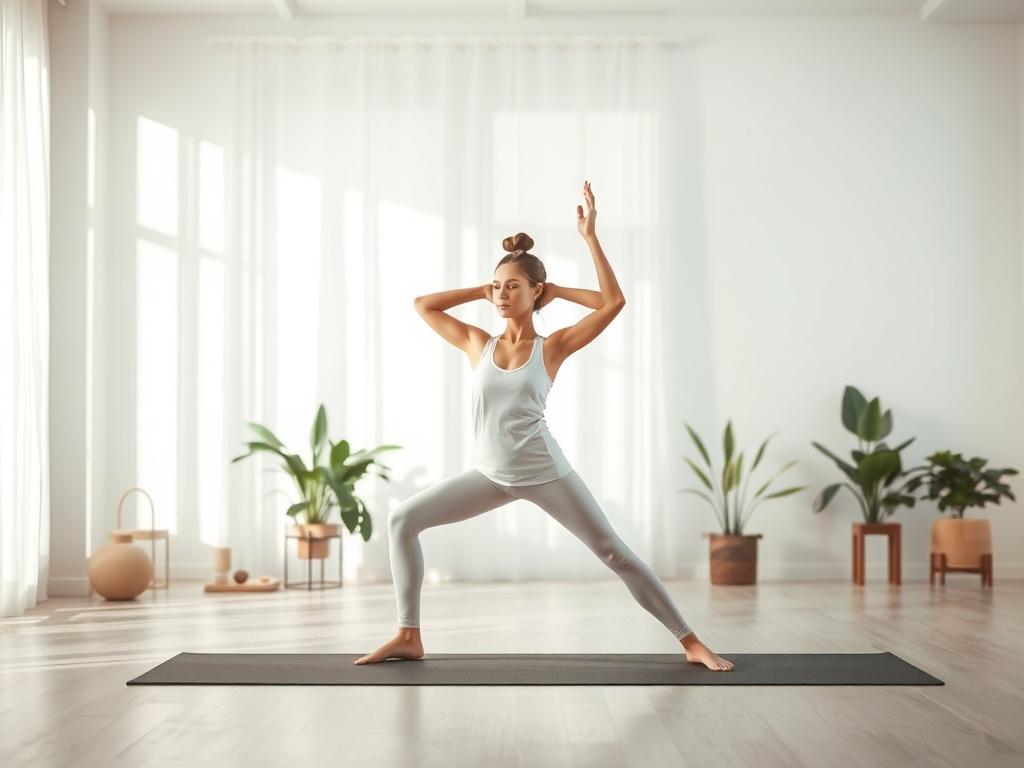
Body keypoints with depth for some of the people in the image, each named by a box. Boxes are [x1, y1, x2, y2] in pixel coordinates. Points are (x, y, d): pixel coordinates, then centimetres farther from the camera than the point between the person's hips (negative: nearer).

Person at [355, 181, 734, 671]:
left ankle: (691, 643, 7)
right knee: (403, 519, -5)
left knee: (615, 554, -3)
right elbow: (422, 305, 13)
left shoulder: (552, 347, -4)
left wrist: (589, 237, -7)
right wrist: (482, 291, 10)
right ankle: (409, 636, 2)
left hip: (544, 473, -3)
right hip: (491, 475, 4)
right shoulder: (478, 345, 5)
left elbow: (614, 302, -13)